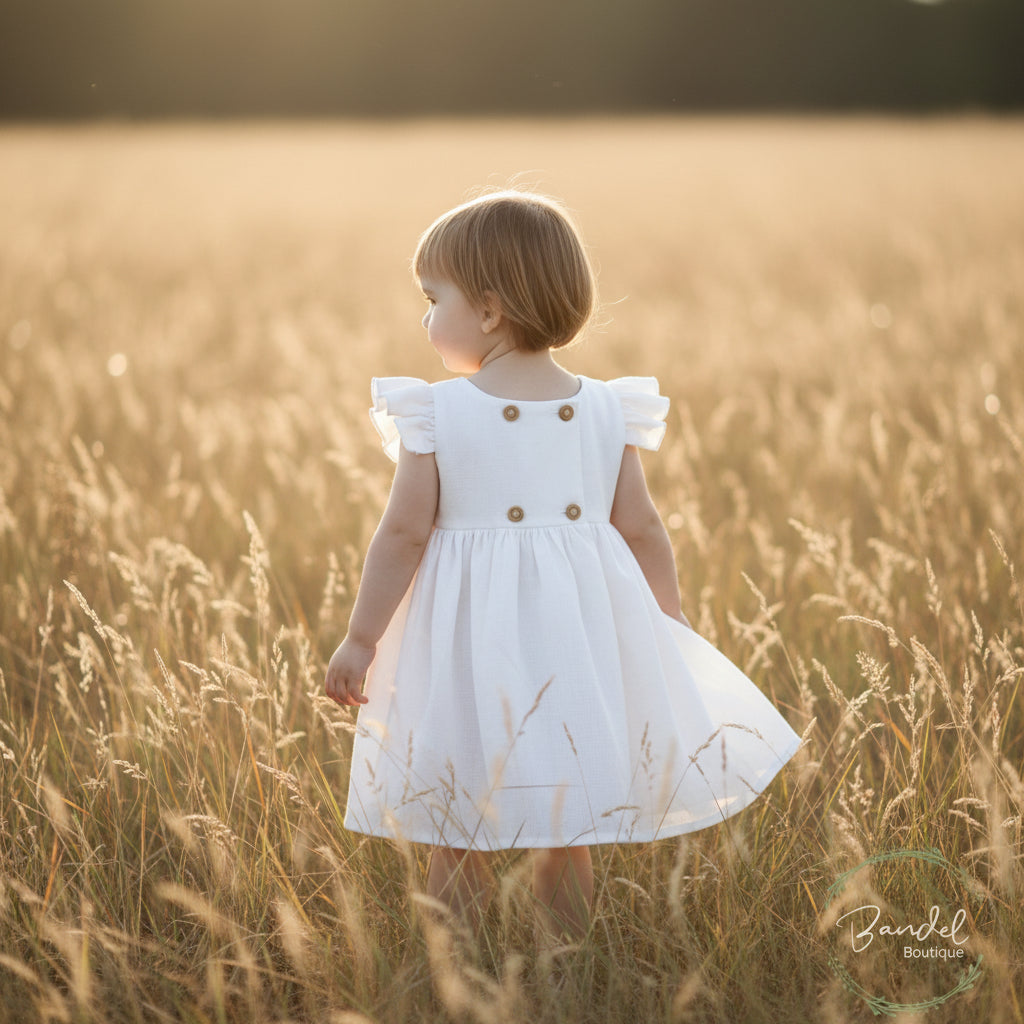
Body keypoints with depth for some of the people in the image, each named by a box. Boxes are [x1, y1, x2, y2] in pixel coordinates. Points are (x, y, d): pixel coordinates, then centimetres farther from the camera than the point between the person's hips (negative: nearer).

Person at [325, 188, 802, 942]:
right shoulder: (608, 410, 1)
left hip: (468, 640, -3)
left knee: (458, 838, 8)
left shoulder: (435, 413, -8)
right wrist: (674, 627, 18)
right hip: (581, 631, 3)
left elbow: (405, 533, -8)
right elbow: (641, 528, 5)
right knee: (567, 836, 13)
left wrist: (362, 638, 0)